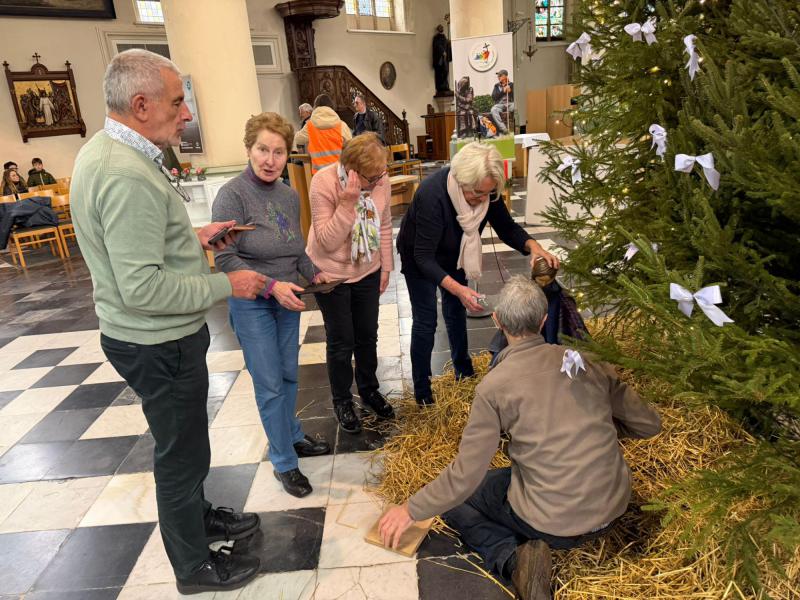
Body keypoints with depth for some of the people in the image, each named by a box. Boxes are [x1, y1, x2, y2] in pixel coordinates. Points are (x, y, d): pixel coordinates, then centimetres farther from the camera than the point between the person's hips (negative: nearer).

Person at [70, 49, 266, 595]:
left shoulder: (104, 151, 7)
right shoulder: (128, 176, -27)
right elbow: (143, 288, -30)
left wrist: (192, 239, 9)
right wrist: (226, 285, -20)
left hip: (155, 338, 10)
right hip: (159, 344, -10)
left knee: (183, 442, 26)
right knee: (182, 452, 9)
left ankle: (197, 515, 49)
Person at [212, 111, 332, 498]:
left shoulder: (290, 195, 3)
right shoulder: (233, 195, -16)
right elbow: (225, 259, -19)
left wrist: (313, 273, -4)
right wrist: (271, 286, -27)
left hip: (287, 299, 6)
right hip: (251, 303, -6)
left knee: (289, 375, 18)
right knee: (270, 385, 1)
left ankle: (291, 437, 40)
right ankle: (284, 463, 17)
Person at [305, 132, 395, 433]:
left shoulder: (381, 180, -12)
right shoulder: (324, 182, -24)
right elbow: (327, 242, -26)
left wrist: (386, 266, 8)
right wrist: (348, 203, -36)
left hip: (367, 272, 4)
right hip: (331, 275, -4)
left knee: (367, 336, 17)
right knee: (341, 342, 8)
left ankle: (369, 390, 40)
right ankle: (342, 401, 31)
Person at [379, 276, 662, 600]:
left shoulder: (494, 385, -16)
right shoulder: (586, 361, -5)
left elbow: (465, 476, -15)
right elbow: (648, 424, 2)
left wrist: (411, 510, -1)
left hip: (554, 523, -6)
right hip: (613, 509, 6)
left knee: (454, 499, 14)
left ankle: (512, 558, -6)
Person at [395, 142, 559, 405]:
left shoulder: (485, 190, -25)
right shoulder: (432, 195, -41)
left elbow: (507, 228, -14)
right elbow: (424, 257, -39)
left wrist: (533, 246, -35)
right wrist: (457, 289, -51)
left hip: (454, 255, 6)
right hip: (419, 258, -5)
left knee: (456, 311, 16)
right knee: (425, 321, -3)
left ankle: (464, 373, 36)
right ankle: (422, 393, 12)